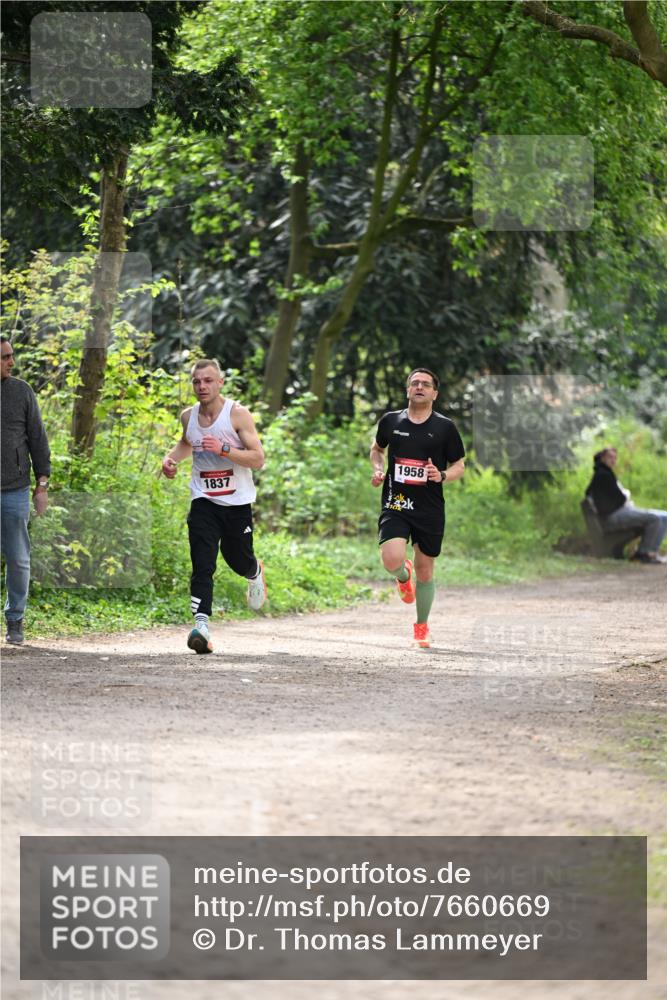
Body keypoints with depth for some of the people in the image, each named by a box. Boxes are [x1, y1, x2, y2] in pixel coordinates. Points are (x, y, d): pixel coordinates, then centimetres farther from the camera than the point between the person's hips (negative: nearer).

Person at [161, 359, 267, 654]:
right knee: (202, 566, -15)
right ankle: (201, 625, -24)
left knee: (238, 560, 15)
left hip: (237, 502, -2)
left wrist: (224, 449, -28)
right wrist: (171, 458, 6)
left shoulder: (237, 414, -12)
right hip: (204, 500, 2)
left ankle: (255, 573, 52)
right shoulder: (188, 416, 2)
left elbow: (258, 459, -15)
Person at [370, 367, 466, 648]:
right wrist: (377, 469, 3)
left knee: (425, 572, 8)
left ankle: (422, 627, 29)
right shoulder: (390, 421, 4)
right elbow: (377, 448, 23)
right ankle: (404, 576, 16)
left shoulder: (445, 427, -1)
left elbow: (459, 466, 6)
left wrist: (442, 475, -15)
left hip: (430, 509, 0)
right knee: (392, 560, -22)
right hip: (395, 505, 0)